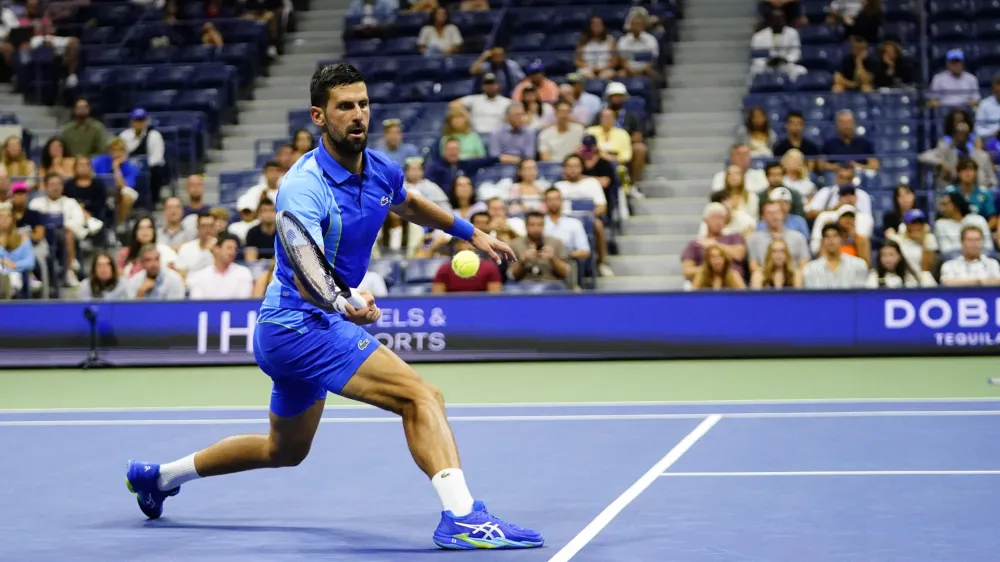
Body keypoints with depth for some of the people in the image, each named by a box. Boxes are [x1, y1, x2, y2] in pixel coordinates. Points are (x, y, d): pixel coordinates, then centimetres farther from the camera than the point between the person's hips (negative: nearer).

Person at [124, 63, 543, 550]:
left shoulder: (382, 171, 1)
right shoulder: (304, 187, -24)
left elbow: (408, 204, 27)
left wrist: (470, 233, 31)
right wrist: (346, 305, -57)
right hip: (299, 324, -10)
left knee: (284, 451, 29)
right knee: (420, 396, -25)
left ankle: (161, 475, 44)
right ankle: (461, 515, -36)